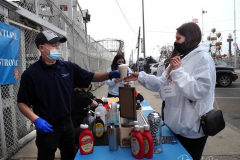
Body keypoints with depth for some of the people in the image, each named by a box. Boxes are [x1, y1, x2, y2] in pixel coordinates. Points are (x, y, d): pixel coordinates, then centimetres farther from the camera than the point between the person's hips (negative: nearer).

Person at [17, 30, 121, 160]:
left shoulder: (69, 67, -1)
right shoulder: (31, 73, -13)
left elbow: (91, 77, 2)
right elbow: (22, 103, -9)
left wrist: (110, 75, -14)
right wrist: (36, 119, -23)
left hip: (67, 123, 5)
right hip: (47, 127, -4)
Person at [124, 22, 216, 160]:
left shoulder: (203, 58, -15)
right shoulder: (181, 58, 12)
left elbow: (198, 91, -26)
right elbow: (162, 83, 7)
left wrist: (178, 71, -28)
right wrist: (140, 77, -1)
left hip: (192, 128, -8)